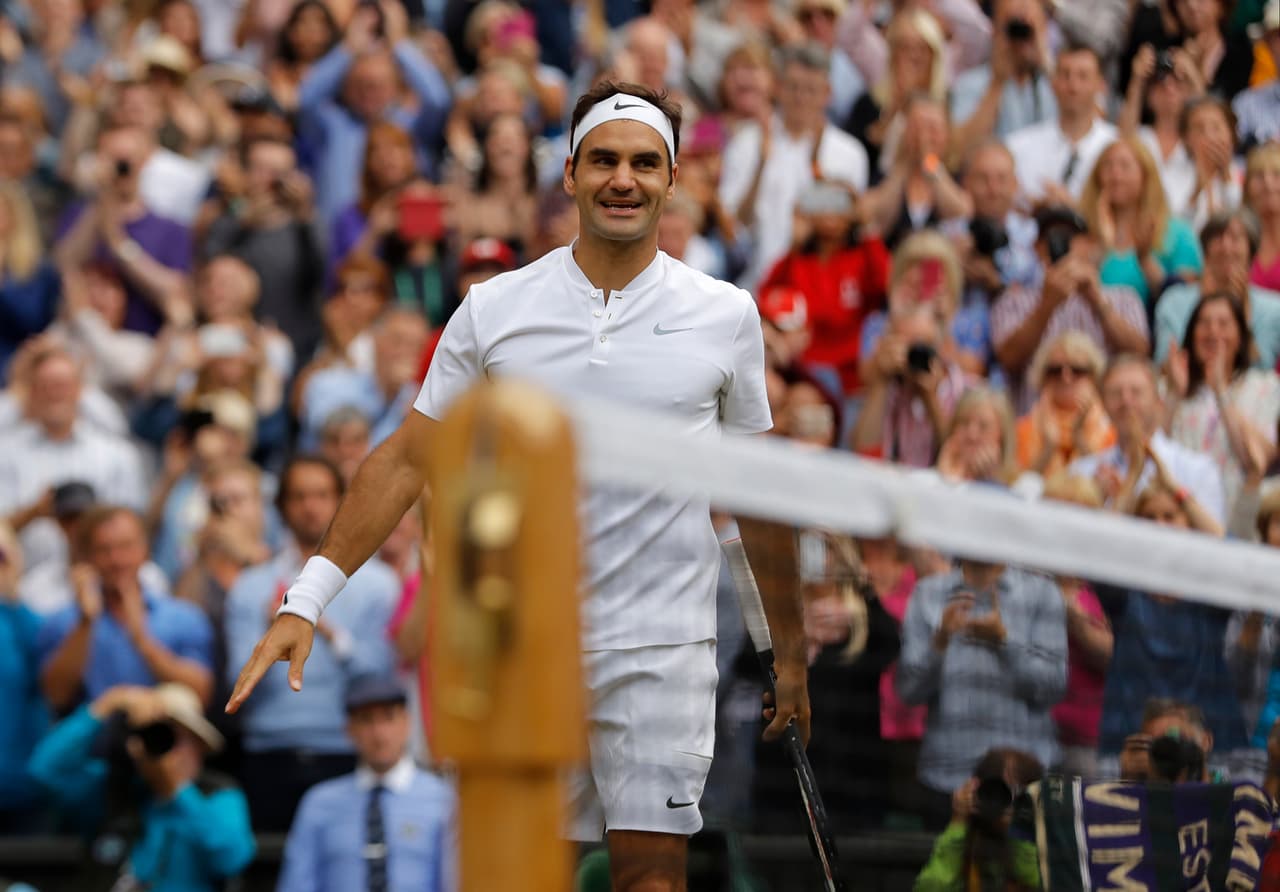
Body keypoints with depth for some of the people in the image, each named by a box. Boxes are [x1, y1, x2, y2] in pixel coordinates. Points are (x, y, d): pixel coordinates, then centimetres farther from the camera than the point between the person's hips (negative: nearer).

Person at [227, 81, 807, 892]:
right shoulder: (493, 309, 2)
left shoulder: (726, 315, 1)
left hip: (662, 647, -1)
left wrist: (791, 652, 12)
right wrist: (307, 602, 0)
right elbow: (411, 460, 6)